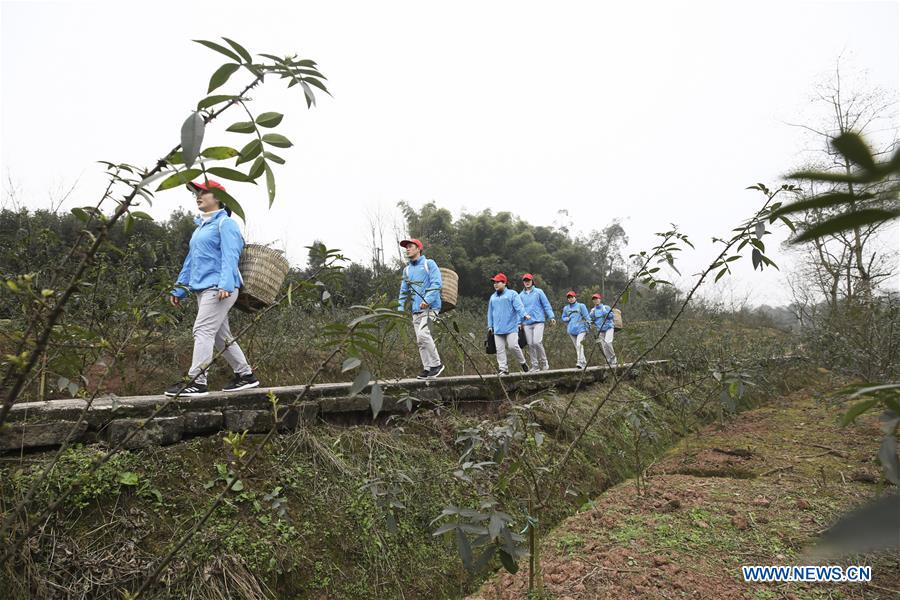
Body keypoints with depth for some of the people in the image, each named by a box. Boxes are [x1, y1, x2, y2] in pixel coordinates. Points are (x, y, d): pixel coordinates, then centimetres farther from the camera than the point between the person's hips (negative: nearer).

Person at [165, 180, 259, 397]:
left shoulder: (225, 223, -4)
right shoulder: (200, 226, 23)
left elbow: (229, 257, -15)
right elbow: (190, 260, 26)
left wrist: (225, 284, -27)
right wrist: (179, 289, 24)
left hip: (219, 288, -9)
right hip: (202, 288, 9)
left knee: (203, 330, -16)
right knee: (221, 336, 11)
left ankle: (197, 381, -15)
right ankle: (246, 375, 19)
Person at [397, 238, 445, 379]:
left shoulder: (429, 264, 0)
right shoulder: (407, 269, 19)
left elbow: (437, 283, -11)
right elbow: (403, 291, 22)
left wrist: (427, 300, -22)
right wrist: (400, 309, 12)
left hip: (430, 306, -7)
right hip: (416, 309, 7)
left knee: (422, 334, -22)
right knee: (420, 340, 4)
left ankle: (436, 364, -11)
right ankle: (428, 369, 10)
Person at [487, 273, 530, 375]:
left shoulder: (512, 294, 3)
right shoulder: (493, 297, 19)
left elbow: (519, 306, -10)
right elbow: (490, 312, 23)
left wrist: (524, 315, -27)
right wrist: (490, 326, 18)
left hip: (511, 327, -5)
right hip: (498, 329, 5)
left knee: (513, 346, -12)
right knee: (500, 349, 0)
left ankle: (523, 363, 11)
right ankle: (503, 368, 5)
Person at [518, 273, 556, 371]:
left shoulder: (539, 292, 4)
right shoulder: (521, 295, 11)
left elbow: (546, 305, 3)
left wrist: (551, 317, -5)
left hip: (538, 321, -3)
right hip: (527, 323, 3)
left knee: (537, 342, -15)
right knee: (530, 344, 2)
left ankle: (544, 362, 3)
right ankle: (535, 365, 11)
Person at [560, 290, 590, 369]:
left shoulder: (581, 306, 5)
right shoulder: (566, 308, 14)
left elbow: (586, 316, 3)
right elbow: (563, 318, 23)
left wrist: (588, 325, -6)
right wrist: (567, 319, 1)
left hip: (581, 329, -5)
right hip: (571, 330, 5)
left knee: (579, 344, -21)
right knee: (577, 347, 7)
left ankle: (580, 362, -23)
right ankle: (584, 362, 17)